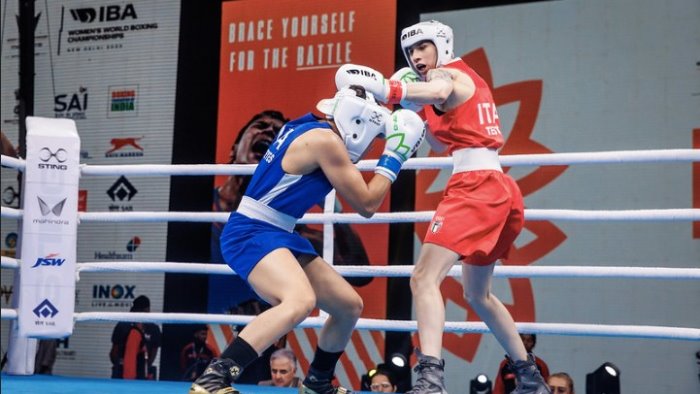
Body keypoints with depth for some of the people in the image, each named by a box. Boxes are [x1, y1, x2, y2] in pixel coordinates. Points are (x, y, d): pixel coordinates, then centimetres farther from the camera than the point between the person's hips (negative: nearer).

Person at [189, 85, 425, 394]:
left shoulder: (312, 130, 12)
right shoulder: (325, 140, -16)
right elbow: (366, 204, -10)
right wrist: (394, 155, -3)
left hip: (276, 235, 10)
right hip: (251, 233, -10)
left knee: (350, 306, 14)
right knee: (301, 300, -37)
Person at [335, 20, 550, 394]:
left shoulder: (446, 73, 0)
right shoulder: (469, 80, 26)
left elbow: (438, 92, -27)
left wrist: (388, 90, -42)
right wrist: (413, 111, 20)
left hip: (474, 186, -10)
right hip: (501, 190, 10)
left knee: (425, 277, -21)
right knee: (477, 293, 23)